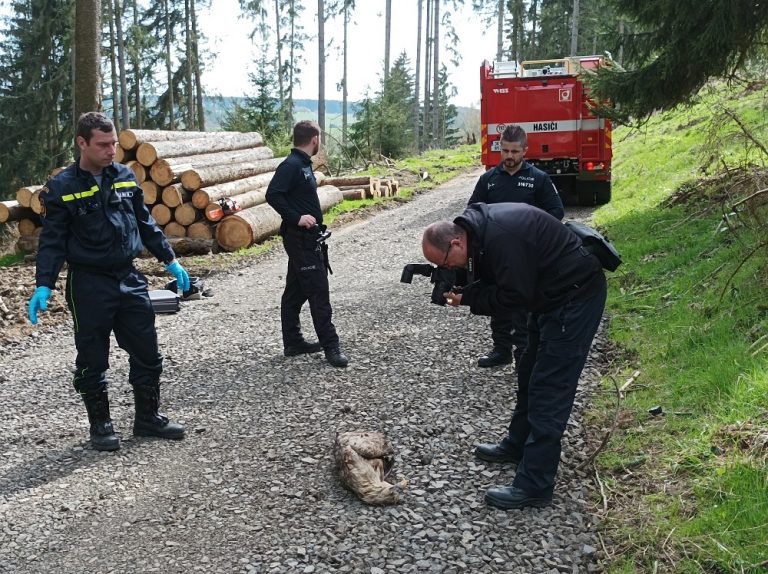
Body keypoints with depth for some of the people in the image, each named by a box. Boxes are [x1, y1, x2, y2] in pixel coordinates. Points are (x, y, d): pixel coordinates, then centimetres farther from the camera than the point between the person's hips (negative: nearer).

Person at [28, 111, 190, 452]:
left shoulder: (125, 177, 5)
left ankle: (148, 417, 25)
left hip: (129, 279, 5)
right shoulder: (62, 188, -8)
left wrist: (170, 260, 12)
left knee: (147, 353, 10)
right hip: (89, 284, -4)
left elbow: (145, 223, 13)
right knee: (92, 361, 6)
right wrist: (44, 286, -16)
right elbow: (52, 241, -8)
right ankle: (100, 425, 21)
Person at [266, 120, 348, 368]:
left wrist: (317, 225, 15)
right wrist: (296, 218, -26)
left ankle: (293, 342, 21)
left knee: (296, 291, 13)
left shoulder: (303, 165, 13)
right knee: (318, 291, -6)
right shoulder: (291, 165, -15)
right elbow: (273, 194, -24)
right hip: (300, 238, -10)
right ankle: (330, 346, -1)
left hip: (308, 238, 10)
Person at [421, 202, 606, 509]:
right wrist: (462, 290, -7)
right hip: (551, 293, 11)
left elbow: (515, 296, -24)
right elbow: (492, 280, 10)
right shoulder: (476, 227, 1)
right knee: (530, 372, 21)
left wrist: (468, 298, -14)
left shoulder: (500, 238, -30)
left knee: (549, 388, -10)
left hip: (575, 296, -11)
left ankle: (534, 485, -6)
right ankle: (518, 445, 39)